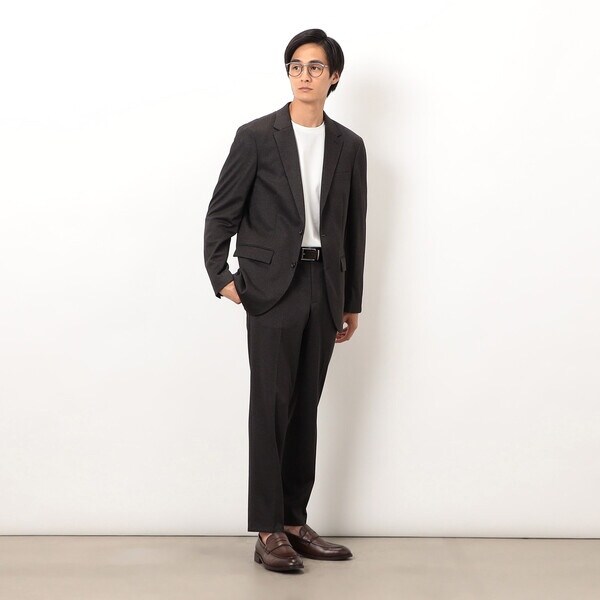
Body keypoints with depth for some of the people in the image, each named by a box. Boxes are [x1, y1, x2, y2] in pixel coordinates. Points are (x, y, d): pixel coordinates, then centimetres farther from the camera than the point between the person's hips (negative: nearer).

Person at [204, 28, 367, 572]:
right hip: (272, 287, -4)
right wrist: (221, 276, -9)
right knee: (271, 405, -5)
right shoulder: (257, 136, -1)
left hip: (324, 289, 4)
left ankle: (294, 522, 15)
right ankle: (268, 532, 0)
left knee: (305, 408, 7)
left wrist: (351, 303, 13)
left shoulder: (349, 146, 10)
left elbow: (354, 228, 13)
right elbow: (221, 213, 1)